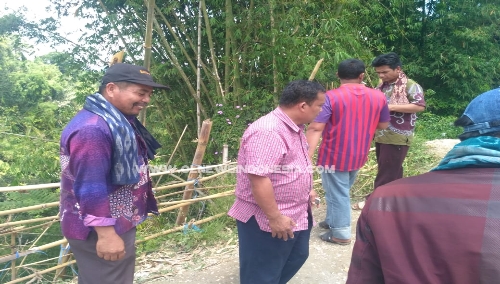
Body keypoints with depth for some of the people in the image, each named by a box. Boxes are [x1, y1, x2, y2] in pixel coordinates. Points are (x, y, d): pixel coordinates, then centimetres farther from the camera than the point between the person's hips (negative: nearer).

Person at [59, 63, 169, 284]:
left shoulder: (118, 120, 9)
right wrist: (106, 233, -27)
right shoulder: (92, 128, -25)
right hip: (100, 231, -11)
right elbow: (90, 187, -28)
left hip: (117, 223, 11)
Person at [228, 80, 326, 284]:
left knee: (296, 258, 27)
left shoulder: (294, 127, 6)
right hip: (265, 220, -10)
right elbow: (258, 178, -32)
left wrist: (306, 191, 20)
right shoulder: (267, 132, -28)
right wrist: (275, 217, -26)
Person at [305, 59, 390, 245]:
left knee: (337, 194, 8)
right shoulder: (378, 97, -2)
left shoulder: (331, 97, -17)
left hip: (334, 156, -5)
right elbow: (383, 125, 10)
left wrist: (308, 155, -24)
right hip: (359, 156, 6)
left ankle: (340, 233, 19)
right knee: (341, 191, 23)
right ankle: (332, 221, 37)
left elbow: (316, 128, -23)